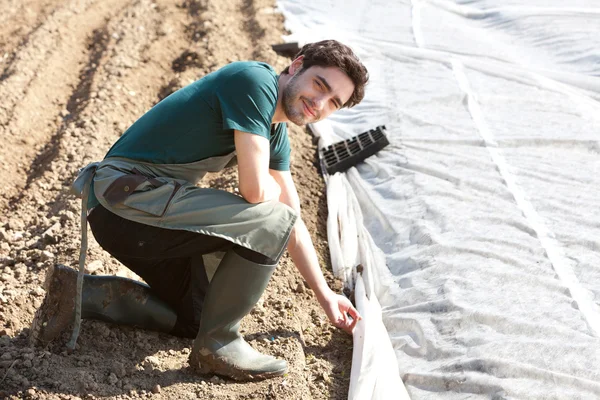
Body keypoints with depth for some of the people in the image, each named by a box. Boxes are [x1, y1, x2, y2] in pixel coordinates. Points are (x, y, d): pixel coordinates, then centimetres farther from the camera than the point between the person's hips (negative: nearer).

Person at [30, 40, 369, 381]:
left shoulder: (276, 132, 14)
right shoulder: (255, 81, -16)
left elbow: (294, 221, 20)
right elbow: (255, 189, -23)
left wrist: (326, 296, 20)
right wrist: (276, 189, 2)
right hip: (128, 198, -10)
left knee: (194, 317, 21)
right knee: (272, 222, -17)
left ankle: (80, 293, 18)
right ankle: (218, 343, -3)